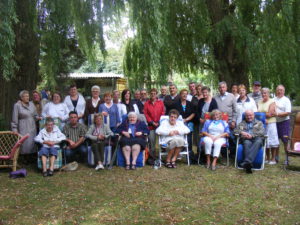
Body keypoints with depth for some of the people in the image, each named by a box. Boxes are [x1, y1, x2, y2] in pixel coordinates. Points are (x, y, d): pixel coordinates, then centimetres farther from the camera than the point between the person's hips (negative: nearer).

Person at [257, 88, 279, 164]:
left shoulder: (272, 102, -3)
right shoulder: (260, 102, 13)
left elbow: (270, 114, -11)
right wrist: (266, 114, -8)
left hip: (270, 124, -5)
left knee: (272, 142, -3)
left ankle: (273, 159, 5)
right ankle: (267, 158, 14)